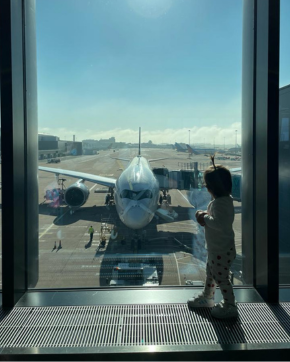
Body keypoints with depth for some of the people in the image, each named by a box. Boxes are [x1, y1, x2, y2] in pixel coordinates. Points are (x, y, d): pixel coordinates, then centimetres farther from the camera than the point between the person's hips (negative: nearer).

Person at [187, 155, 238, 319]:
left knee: (221, 278, 3)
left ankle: (230, 306, 18)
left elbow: (220, 223, -38)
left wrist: (205, 219, -23)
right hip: (216, 248, 11)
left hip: (222, 250, -11)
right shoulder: (223, 200, 5)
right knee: (211, 273, 26)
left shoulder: (220, 203, -27)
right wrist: (206, 216, -1)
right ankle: (207, 296, 44)